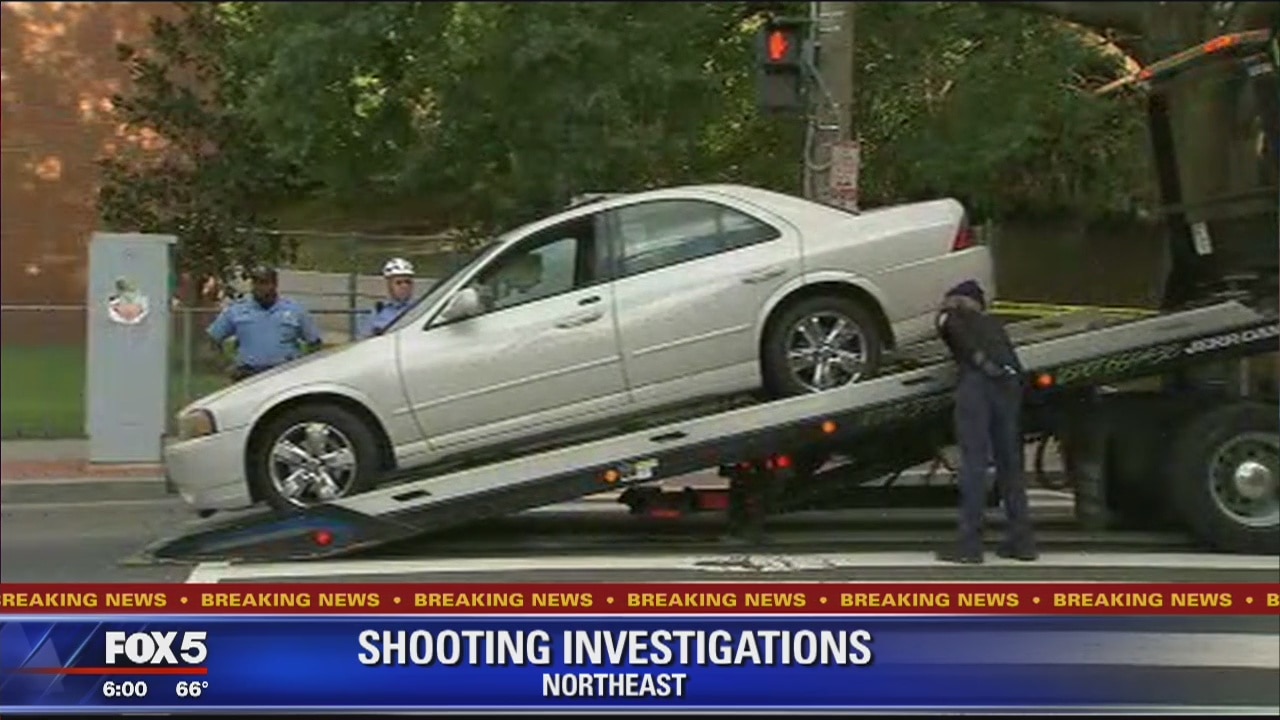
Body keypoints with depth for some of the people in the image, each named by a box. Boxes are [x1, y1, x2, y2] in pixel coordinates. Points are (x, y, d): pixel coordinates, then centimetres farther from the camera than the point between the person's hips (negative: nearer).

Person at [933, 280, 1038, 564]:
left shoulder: (949, 316, 22)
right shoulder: (993, 323, 36)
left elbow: (954, 327, -2)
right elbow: (1012, 359, 22)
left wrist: (981, 361, -6)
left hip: (977, 380, -5)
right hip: (1010, 382, 5)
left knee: (974, 463, -7)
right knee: (1010, 463, 10)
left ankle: (970, 544, -11)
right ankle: (1021, 540, 9)